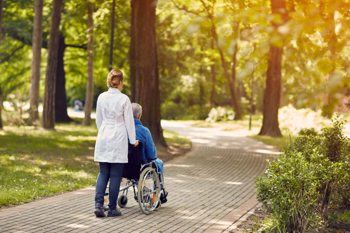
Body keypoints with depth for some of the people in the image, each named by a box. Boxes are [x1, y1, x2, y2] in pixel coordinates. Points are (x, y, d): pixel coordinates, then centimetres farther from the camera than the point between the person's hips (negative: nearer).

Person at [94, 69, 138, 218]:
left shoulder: (101, 97, 3)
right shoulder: (124, 99, -9)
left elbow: (98, 120, 11)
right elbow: (129, 121, -4)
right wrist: (133, 140, 6)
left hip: (103, 138, 4)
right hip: (118, 139, -4)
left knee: (103, 173, 9)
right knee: (115, 175, 3)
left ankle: (98, 204, -6)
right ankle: (112, 208, 7)